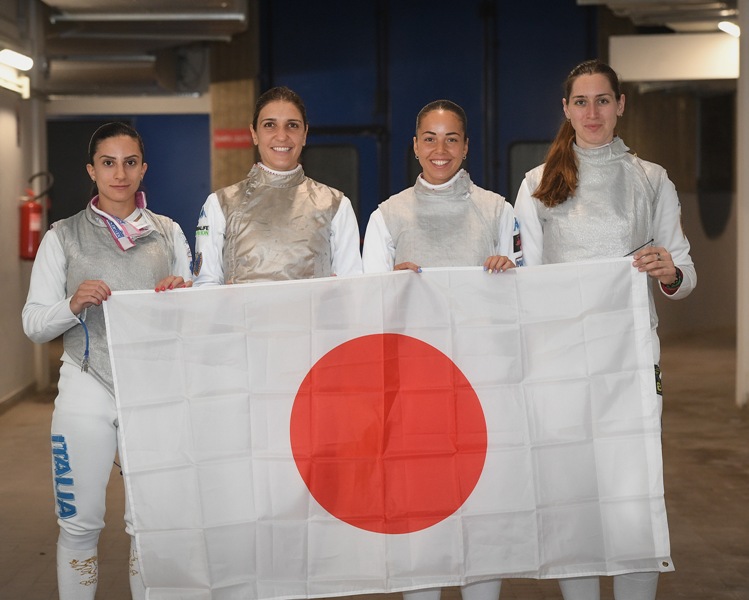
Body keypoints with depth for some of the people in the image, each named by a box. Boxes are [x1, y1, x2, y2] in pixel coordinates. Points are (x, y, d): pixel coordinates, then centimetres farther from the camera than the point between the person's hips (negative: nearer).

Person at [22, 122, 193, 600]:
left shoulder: (168, 233, 9)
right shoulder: (64, 237, 3)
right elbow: (34, 323, 0)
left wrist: (182, 297, -10)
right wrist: (74, 305, -19)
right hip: (87, 392, -1)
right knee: (79, 524, 3)